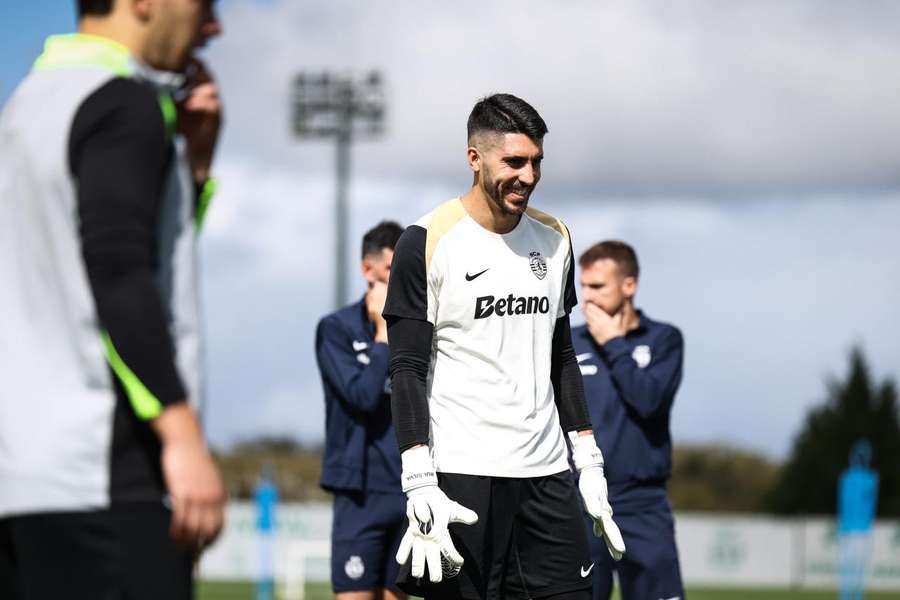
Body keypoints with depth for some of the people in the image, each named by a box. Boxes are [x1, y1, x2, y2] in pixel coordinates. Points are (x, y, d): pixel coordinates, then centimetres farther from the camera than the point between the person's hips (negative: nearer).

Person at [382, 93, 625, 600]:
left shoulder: (554, 239, 12)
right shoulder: (428, 241, -5)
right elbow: (407, 371, -7)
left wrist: (590, 463, 14)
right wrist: (420, 485, -15)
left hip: (547, 473, 5)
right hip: (461, 476, -5)